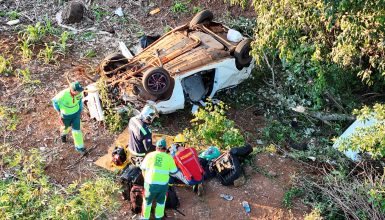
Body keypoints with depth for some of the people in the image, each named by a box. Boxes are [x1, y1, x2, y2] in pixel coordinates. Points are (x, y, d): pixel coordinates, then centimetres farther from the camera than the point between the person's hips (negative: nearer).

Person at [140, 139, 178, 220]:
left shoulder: (150, 155, 0)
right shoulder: (169, 157, -2)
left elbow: (143, 169, 7)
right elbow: (173, 171, 3)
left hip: (150, 183, 0)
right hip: (163, 184, 0)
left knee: (147, 201, 22)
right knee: (161, 201, 25)